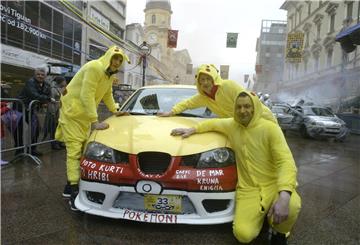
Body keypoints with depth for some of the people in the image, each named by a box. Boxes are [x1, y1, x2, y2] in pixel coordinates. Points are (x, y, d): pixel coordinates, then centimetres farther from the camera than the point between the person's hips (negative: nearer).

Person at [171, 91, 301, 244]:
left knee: (292, 206, -37)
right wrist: (192, 130, 12)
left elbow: (285, 161, -20)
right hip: (248, 188, 2)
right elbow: (213, 123, 25)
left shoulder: (270, 128, -11)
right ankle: (261, 214, 18)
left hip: (273, 184, -2)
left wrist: (284, 196, -35)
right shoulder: (232, 125, 4)